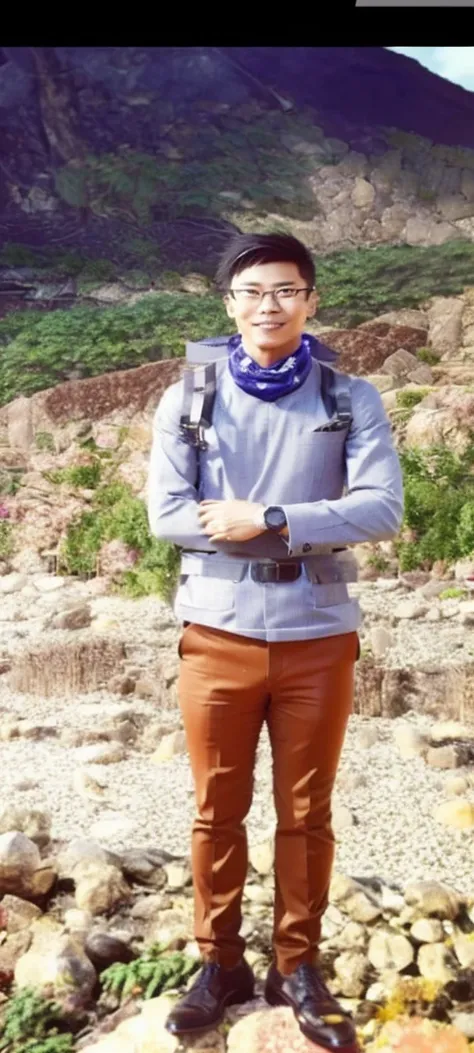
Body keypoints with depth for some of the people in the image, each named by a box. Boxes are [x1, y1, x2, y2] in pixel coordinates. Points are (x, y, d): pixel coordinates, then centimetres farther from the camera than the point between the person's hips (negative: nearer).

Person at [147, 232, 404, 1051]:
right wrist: (303, 537, -12)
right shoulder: (188, 400, 1)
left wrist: (266, 521, -19)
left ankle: (298, 968, 29)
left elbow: (382, 510, -11)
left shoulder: (353, 400, 0)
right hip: (218, 634, 1)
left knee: (306, 814, 11)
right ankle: (220, 963, 30)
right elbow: (166, 514, -7)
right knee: (217, 811, 11)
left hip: (317, 636, 0)